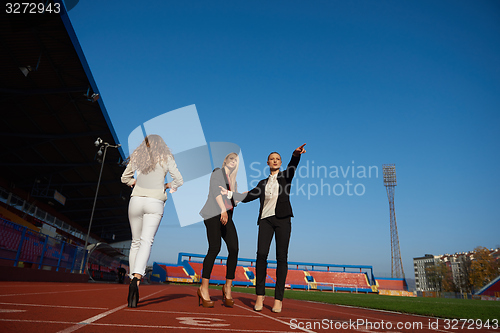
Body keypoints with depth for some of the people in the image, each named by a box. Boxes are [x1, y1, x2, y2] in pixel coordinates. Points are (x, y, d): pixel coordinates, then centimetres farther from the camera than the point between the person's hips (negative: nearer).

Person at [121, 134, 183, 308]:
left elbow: (125, 178, 21)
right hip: (155, 203, -2)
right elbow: (178, 180, 1)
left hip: (136, 200, 3)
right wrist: (167, 187, 18)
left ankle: (133, 279, 14)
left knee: (136, 242, 13)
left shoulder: (137, 157, 13)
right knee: (146, 241, -11)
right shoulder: (166, 158, 6)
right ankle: (137, 277, -30)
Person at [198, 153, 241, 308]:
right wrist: (223, 209, -23)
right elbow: (216, 191, -10)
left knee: (234, 249, -9)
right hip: (214, 213, -6)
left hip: (226, 217, 6)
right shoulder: (217, 173, 8)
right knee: (215, 248, -18)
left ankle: (227, 287, 2)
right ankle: (204, 288, -9)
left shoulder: (233, 181, 28)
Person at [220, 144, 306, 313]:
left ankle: (278, 299, 0)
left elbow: (292, 166, -9)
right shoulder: (263, 183, 22)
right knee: (261, 254, -12)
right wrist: (229, 193, 12)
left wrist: (296, 154, -30)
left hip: (282, 219, -2)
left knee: (281, 257, -5)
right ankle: (260, 295, -1)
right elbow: (247, 196, 20)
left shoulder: (285, 177, 13)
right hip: (266, 219, 2)